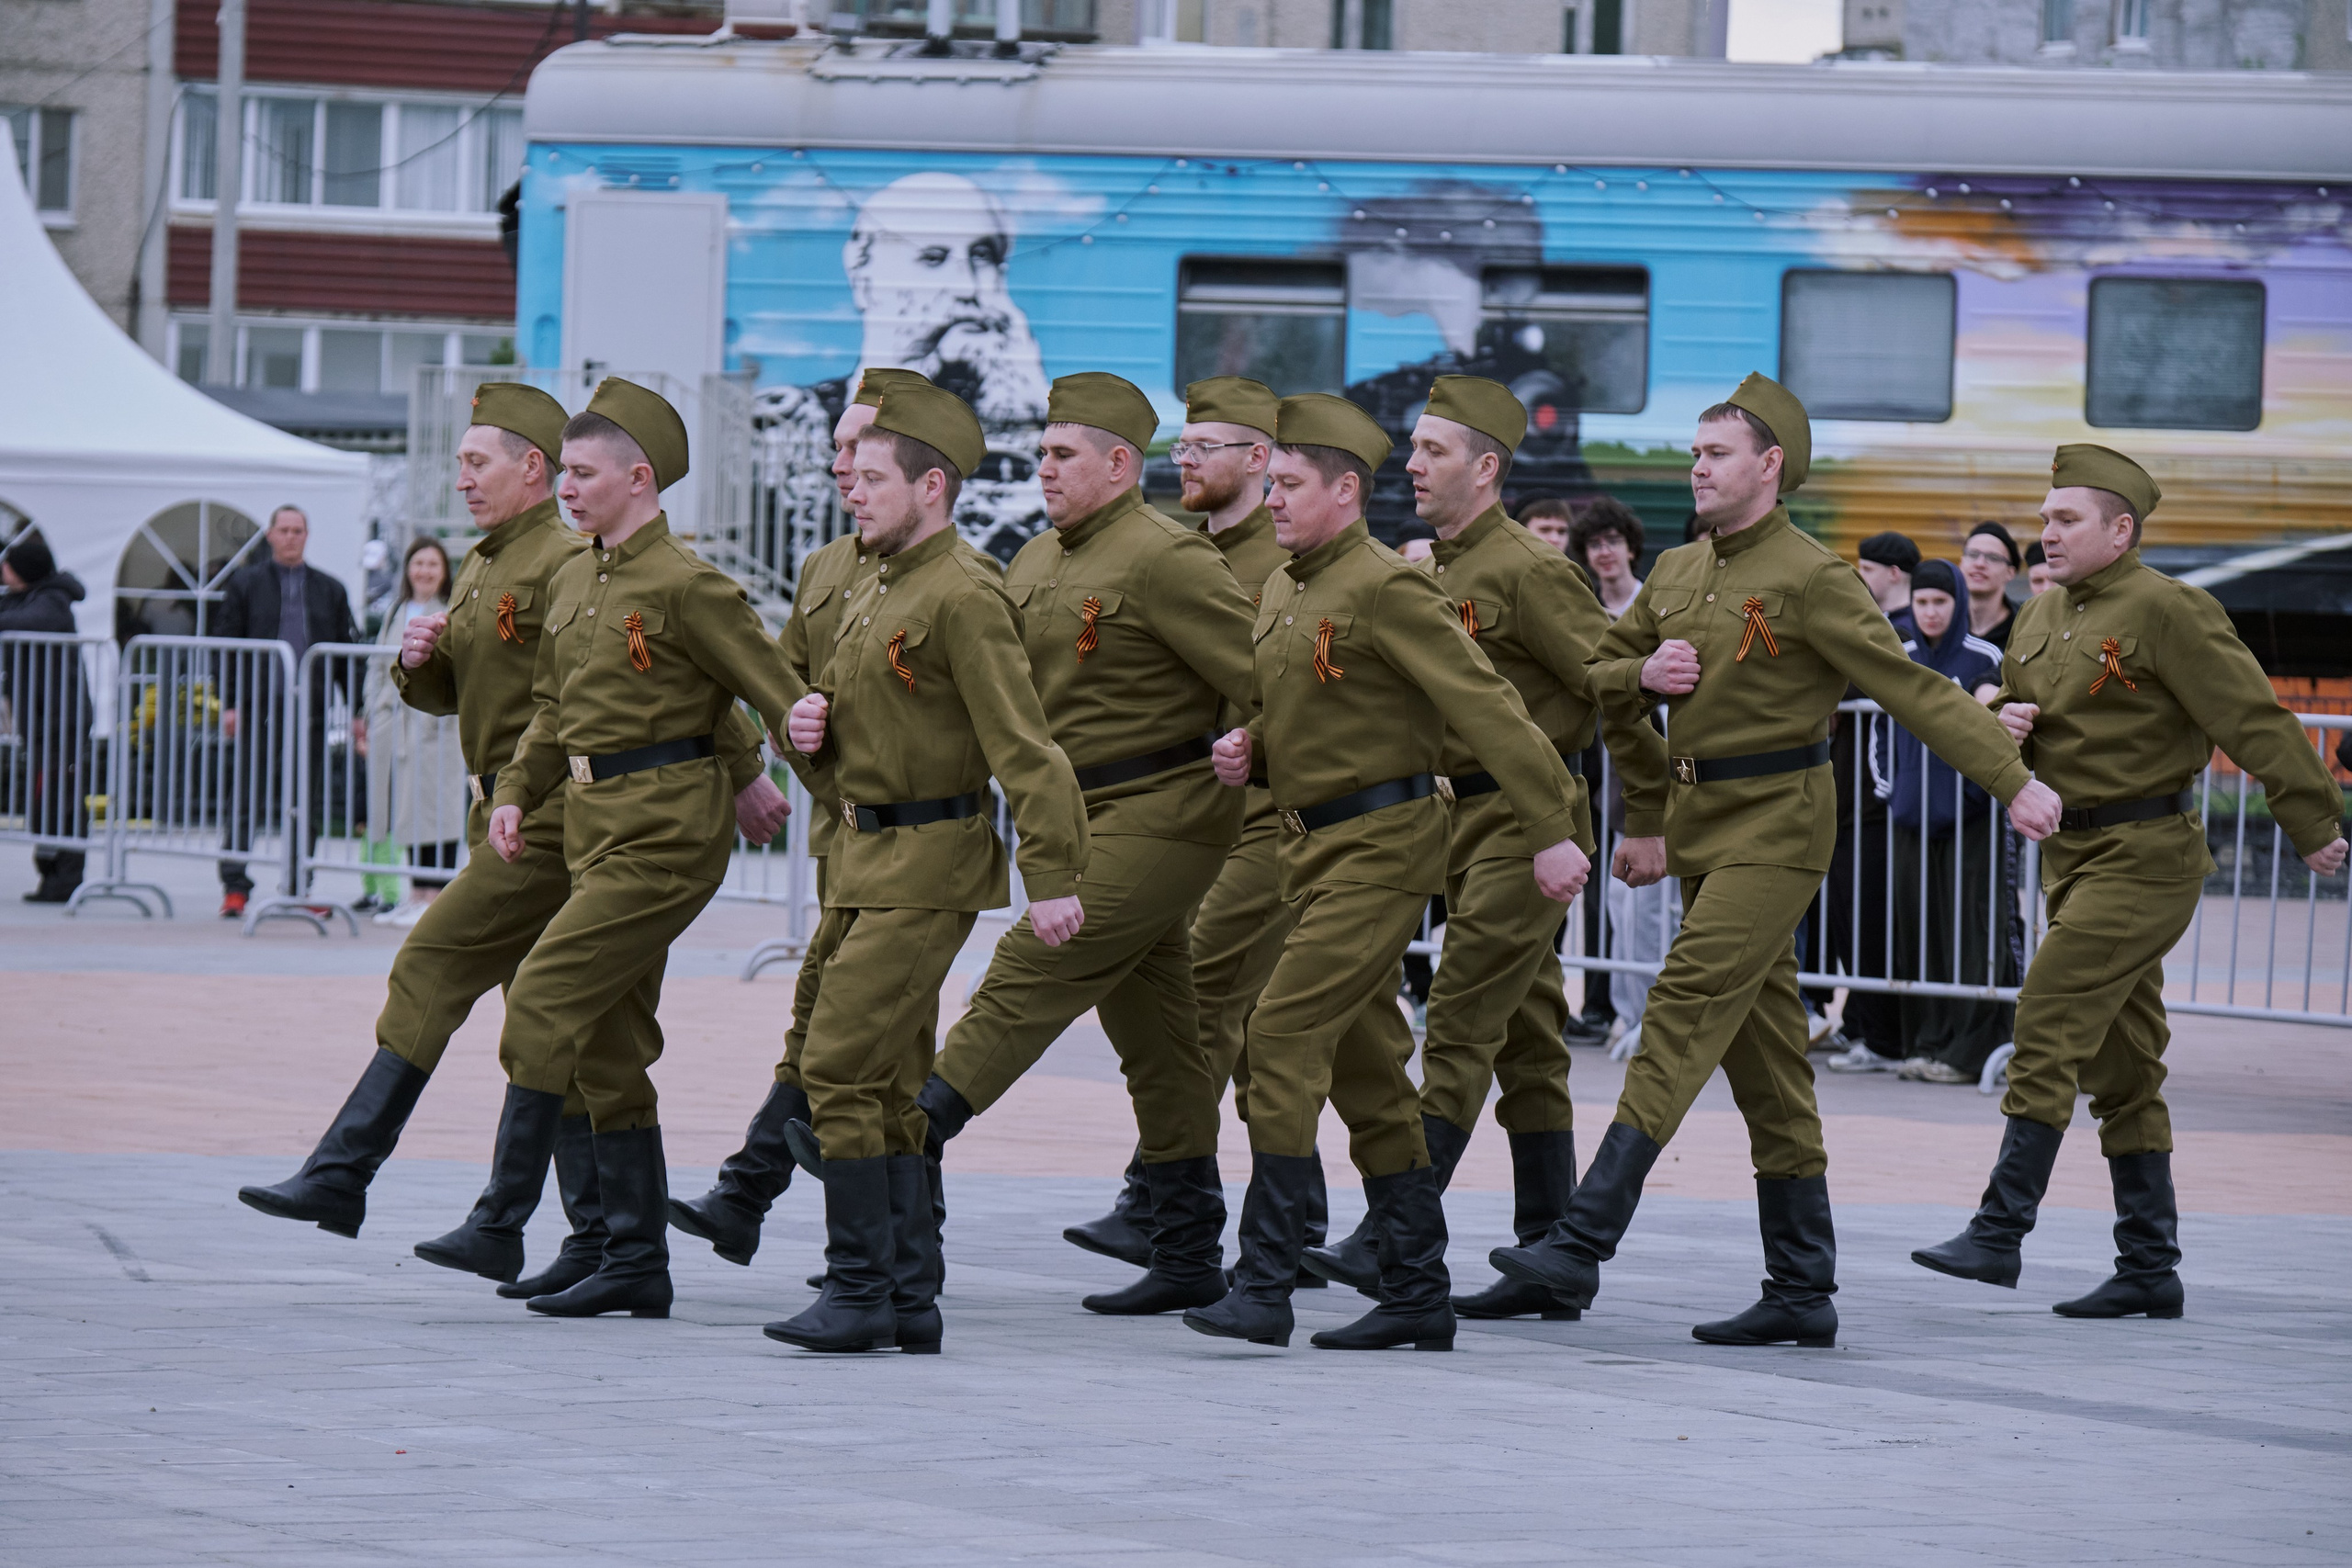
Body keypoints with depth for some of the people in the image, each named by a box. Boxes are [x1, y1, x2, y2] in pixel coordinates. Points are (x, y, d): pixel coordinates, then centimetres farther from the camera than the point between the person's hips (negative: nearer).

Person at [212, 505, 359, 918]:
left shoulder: (330, 590, 14)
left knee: (307, 805, 4)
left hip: (310, 710, 2)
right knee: (244, 803, -3)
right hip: (258, 710, -2)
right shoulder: (245, 584, 7)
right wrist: (229, 704, -6)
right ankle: (235, 888, 0)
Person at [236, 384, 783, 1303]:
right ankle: (599, 1239, 10)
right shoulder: (483, 566, 17)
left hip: (552, 817, -10)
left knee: (433, 968, -11)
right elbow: (446, 692, 24)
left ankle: (341, 1178, -9)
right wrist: (418, 661, 1)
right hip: (504, 812, 10)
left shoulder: (572, 563, -13)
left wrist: (743, 773, -17)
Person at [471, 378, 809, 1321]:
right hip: (598, 825, 9)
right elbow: (554, 709, 24)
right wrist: (515, 793, 9)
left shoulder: (686, 588, -13)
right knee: (608, 1039, 8)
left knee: (545, 998, -14)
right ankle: (636, 1262, 11)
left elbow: (780, 697, -12)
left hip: (665, 832, -9)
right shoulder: (572, 582, 12)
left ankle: (501, 1221, -10)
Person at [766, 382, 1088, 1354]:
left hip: (927, 865, -10)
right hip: (869, 856, 10)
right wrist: (809, 722, 3)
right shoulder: (876, 591, 15)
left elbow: (1023, 744, -20)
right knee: (888, 1081, 10)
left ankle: (860, 1291, -9)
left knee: (840, 1067, -13)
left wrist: (1052, 877, -24)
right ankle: (910, 1300, 14)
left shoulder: (964, 598, -15)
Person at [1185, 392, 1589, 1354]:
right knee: (1362, 1060, 11)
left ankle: (1264, 1288, -16)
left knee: (1285, 1031, -16)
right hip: (1314, 842, 10)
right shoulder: (1283, 591, 13)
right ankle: (1417, 1294, 16)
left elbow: (1487, 706, -18)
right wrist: (1249, 749, 5)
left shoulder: (1386, 589, -15)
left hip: (1379, 848, -10)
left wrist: (1551, 831, -21)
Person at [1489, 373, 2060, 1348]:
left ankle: (1584, 1245, -24)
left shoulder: (1810, 579, -10)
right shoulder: (1676, 574, 12)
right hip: (1704, 825, 8)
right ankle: (1802, 1293, 12)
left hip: (1776, 827, -8)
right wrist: (1645, 673, 0)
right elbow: (1598, 676, 23)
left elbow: (1911, 688, -13)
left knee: (1687, 1008, -17)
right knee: (1760, 1050, 9)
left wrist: (2012, 782, -20)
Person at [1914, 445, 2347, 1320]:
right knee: (2120, 1064, 10)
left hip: (2146, 854, -9)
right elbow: (2004, 724, 24)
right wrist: (2005, 724, -1)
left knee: (2052, 1016, -16)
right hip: (2077, 853, 9)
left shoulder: (2167, 612, -12)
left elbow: (2254, 720, -12)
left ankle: (2001, 1231, -17)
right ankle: (2150, 1269, 14)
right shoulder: (2040, 619, 12)